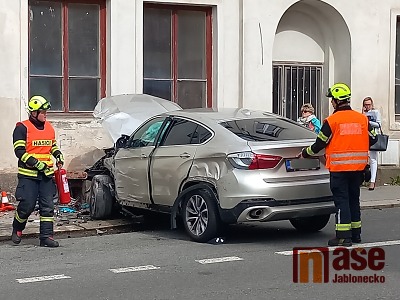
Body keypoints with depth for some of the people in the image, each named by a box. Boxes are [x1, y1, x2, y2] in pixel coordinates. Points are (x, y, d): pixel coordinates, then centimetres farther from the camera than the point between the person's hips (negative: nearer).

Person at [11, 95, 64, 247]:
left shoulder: (49, 127, 13)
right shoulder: (22, 128, -6)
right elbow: (19, 151, -12)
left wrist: (58, 155, 9)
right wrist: (36, 163, -19)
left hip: (47, 174, 5)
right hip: (28, 174, -5)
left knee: (47, 206, 1)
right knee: (27, 205, -4)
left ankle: (46, 236, 5)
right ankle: (17, 230, 23)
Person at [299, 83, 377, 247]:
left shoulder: (332, 120, -9)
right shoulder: (362, 119, 5)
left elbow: (320, 144, -4)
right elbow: (373, 139, 12)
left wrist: (305, 153, 13)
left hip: (339, 167, -5)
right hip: (358, 166, 5)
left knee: (341, 200, -3)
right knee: (354, 199, 15)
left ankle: (343, 236, -7)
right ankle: (355, 233, 21)